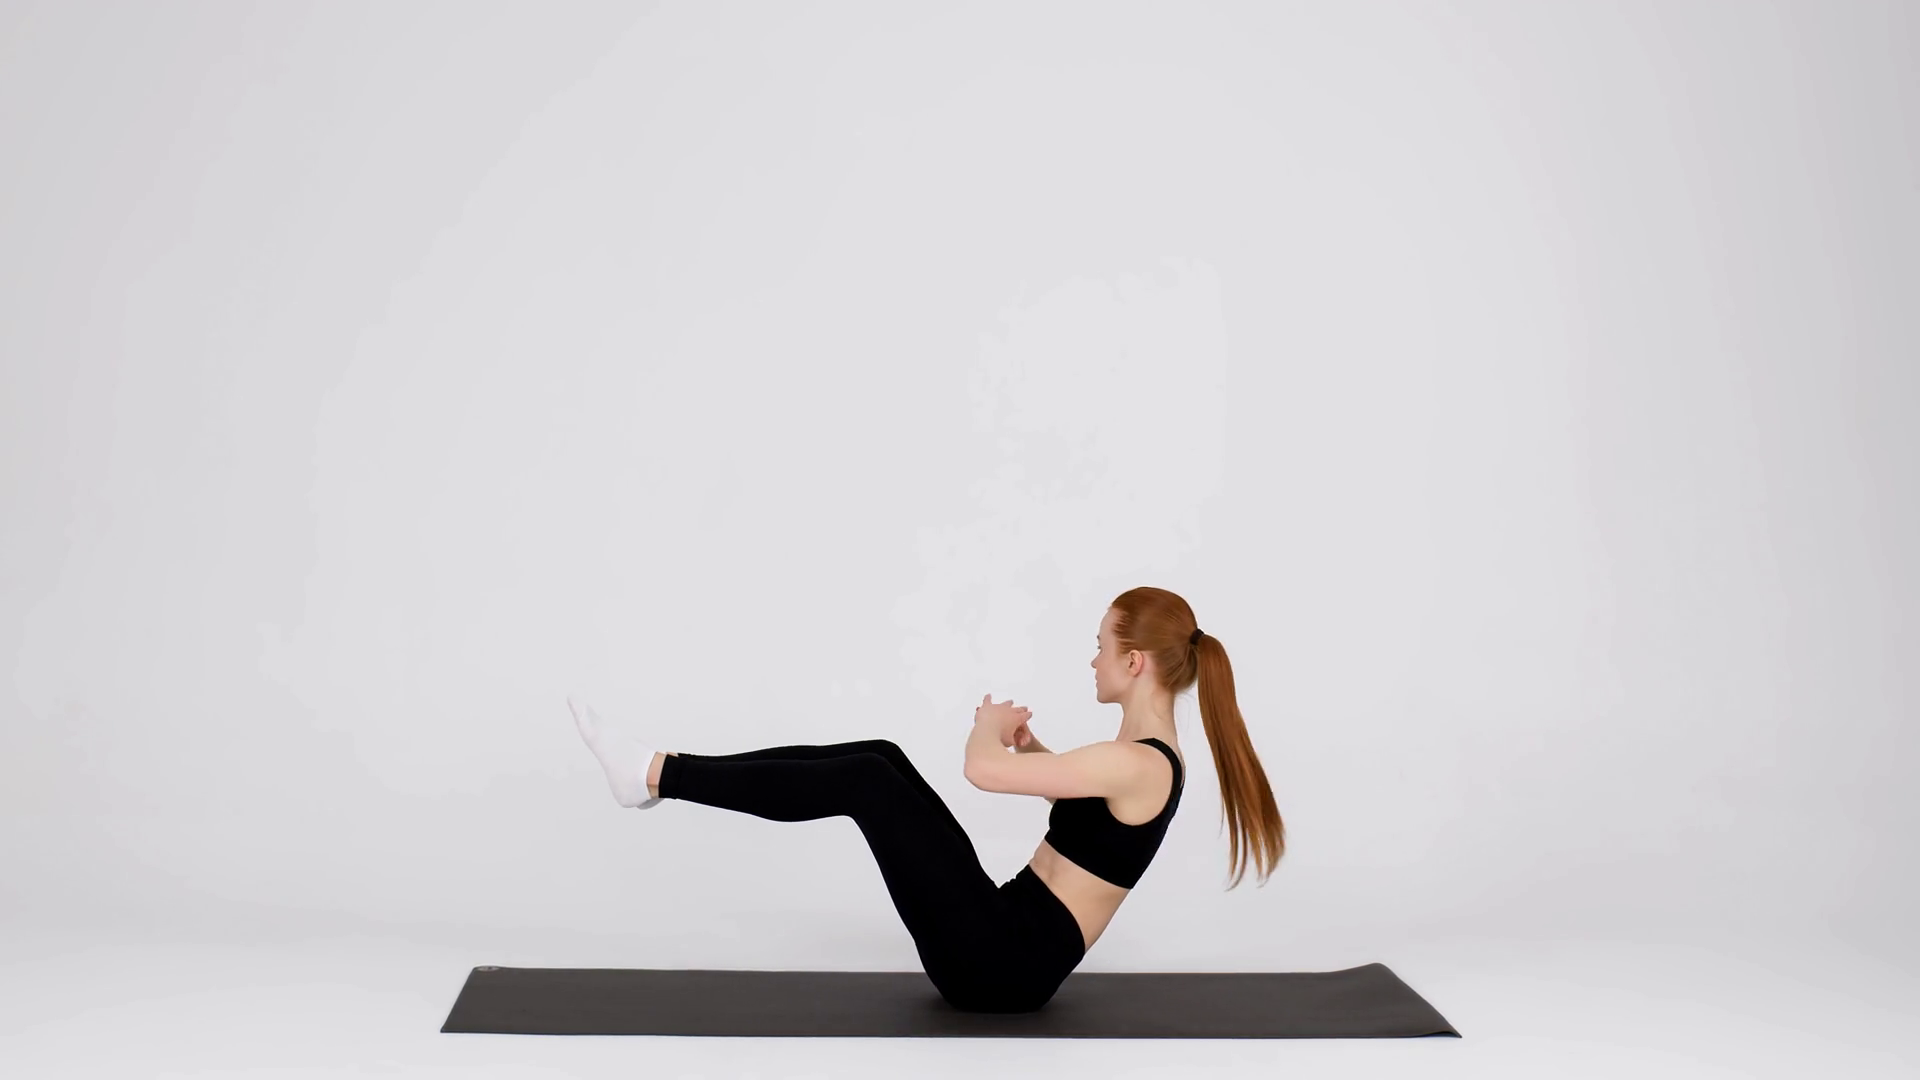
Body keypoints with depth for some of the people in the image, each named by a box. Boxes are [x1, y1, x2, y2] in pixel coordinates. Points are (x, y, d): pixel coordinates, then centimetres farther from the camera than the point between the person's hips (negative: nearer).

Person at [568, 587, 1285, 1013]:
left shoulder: (1139, 763, -20)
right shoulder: (1146, 755, 11)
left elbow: (983, 770, -26)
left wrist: (991, 724, -3)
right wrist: (1030, 742, 13)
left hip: (1003, 960, -9)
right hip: (1008, 935, 9)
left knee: (866, 780, -15)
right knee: (881, 756, 3)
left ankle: (655, 776, -7)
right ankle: (663, 772, 4)